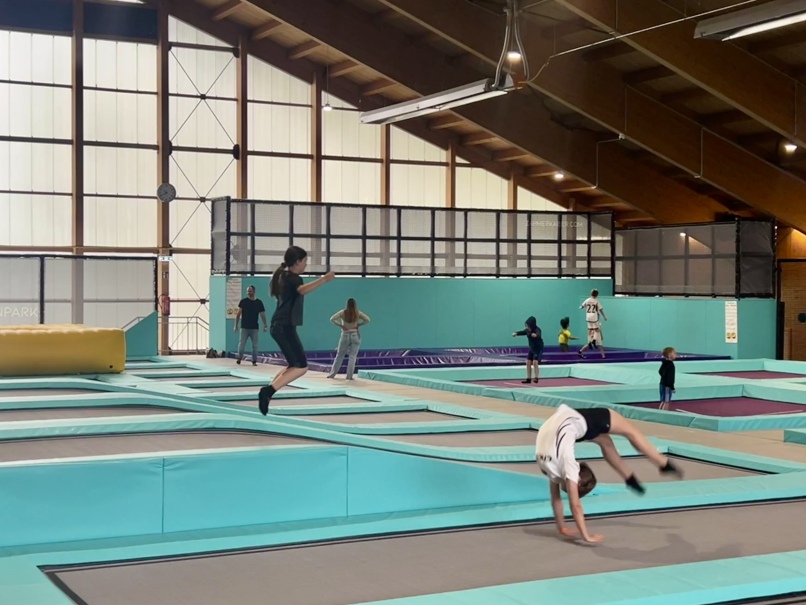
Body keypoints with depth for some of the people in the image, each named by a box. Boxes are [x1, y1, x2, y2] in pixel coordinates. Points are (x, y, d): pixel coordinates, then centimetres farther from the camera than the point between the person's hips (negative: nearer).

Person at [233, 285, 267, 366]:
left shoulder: (259, 302, 1)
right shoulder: (243, 301, -1)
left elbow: (262, 314, 2)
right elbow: (238, 314, 0)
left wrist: (265, 325, -7)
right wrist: (236, 325, -4)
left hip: (254, 328, 1)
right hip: (244, 327, -1)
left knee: (255, 345, 2)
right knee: (242, 344, 1)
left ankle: (254, 361, 9)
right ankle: (239, 358, 20)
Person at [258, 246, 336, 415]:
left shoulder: (284, 276, 17)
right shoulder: (292, 278, -14)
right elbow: (302, 290, -38)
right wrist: (323, 279, -48)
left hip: (280, 326, 10)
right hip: (285, 327, -10)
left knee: (295, 365, 17)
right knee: (301, 367, -13)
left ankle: (267, 392, 12)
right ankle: (268, 391, -20)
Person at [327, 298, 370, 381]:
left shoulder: (343, 312, -5)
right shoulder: (358, 313, -3)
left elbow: (332, 319, -11)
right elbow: (367, 320, -6)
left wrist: (340, 325, -3)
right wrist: (359, 325, 0)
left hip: (345, 335, 0)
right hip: (355, 336, 0)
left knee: (339, 355, 10)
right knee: (353, 356, 2)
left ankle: (332, 374, 13)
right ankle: (349, 376, -2)